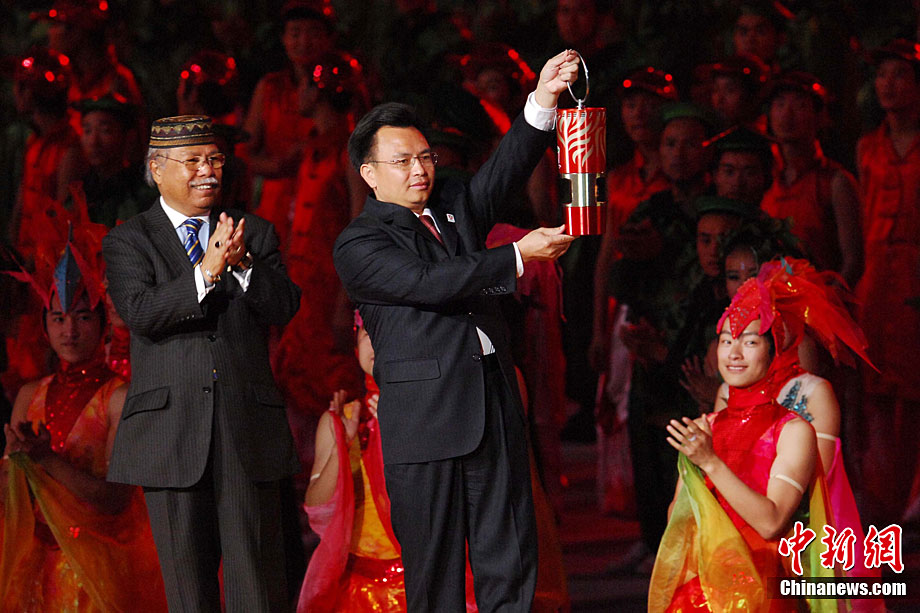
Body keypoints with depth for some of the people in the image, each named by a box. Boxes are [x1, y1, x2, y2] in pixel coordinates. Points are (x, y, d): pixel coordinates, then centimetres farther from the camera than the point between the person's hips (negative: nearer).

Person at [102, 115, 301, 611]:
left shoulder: (255, 235, 13)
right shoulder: (128, 241, 5)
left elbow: (284, 308, 1)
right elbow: (140, 313, -11)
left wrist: (242, 264, -17)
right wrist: (208, 270, -22)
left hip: (247, 426, 2)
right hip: (171, 430, -1)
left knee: (257, 571, -2)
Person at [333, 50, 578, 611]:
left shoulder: (456, 208, 17)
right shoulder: (358, 244, -1)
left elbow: (507, 169, 2)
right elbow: (428, 283, -14)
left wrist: (543, 100, -15)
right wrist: (517, 257, -15)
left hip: (495, 405, 5)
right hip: (423, 416, -5)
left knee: (510, 565, 3)